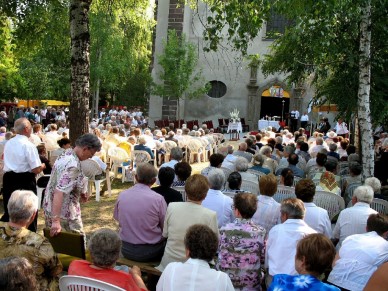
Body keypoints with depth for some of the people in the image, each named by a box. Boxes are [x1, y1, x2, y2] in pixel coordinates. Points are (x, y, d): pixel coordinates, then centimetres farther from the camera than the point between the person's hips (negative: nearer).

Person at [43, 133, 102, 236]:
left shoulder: (65, 155, 4)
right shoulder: (73, 165, -26)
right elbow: (59, 192, -33)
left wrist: (80, 192, 12)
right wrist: (56, 220, -35)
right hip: (64, 213, -9)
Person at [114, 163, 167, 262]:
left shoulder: (122, 195, -5)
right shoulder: (158, 199, -16)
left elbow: (117, 219, 9)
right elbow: (165, 228, -8)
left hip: (126, 250, 4)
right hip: (151, 252, -4)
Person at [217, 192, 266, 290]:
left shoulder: (224, 230, -14)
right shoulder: (260, 232, -15)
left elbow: (216, 251, 0)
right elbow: (263, 258, -6)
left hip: (226, 282, 0)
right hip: (251, 285, 0)